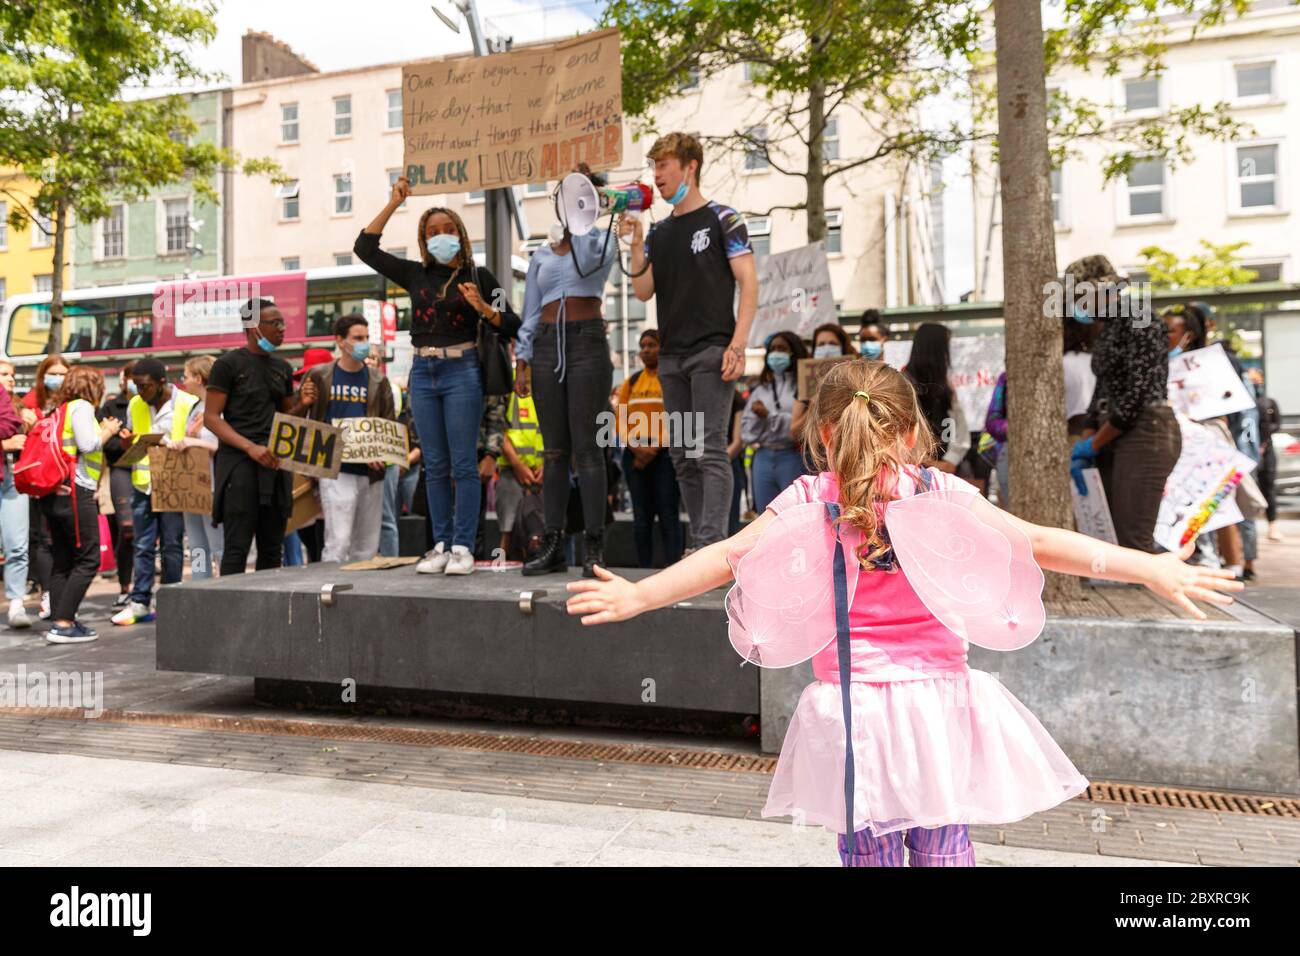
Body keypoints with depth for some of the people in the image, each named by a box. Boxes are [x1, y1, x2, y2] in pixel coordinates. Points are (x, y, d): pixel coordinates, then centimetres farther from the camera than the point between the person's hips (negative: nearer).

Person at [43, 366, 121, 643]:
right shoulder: (81, 406, -5)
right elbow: (87, 445, -16)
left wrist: (103, 431, 18)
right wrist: (108, 431, 1)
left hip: (53, 493, 9)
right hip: (75, 491, -9)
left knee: (63, 560, 10)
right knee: (88, 560, -6)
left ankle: (59, 621, 10)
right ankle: (63, 624, -11)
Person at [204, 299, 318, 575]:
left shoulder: (282, 368, 15)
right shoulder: (228, 364, -3)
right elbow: (211, 418, -8)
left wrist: (303, 403, 0)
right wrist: (250, 447, -20)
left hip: (274, 463, 6)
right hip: (239, 463, -6)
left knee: (272, 550, 8)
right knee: (237, 548, -7)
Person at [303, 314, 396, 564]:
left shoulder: (378, 380, 11)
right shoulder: (319, 376, 4)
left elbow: (390, 425, 8)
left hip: (371, 473, 3)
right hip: (336, 470, -3)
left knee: (367, 549, 8)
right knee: (338, 543, -12)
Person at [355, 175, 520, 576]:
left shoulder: (478, 276, 4)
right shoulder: (415, 274, 11)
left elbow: (512, 326, 1)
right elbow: (365, 248, 9)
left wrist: (483, 308, -16)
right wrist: (393, 203, 8)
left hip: (462, 371, -4)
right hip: (423, 373, 4)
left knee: (462, 463, -4)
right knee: (434, 465, 6)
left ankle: (463, 547, 0)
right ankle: (441, 544, 12)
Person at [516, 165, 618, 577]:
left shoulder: (602, 239, 9)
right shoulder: (541, 256, 20)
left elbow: (588, 260, -16)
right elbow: (530, 314, 18)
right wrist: (522, 363, 9)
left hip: (587, 343, -4)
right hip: (546, 348, 4)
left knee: (586, 446, -9)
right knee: (554, 450, 3)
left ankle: (594, 546, -6)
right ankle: (552, 545, 5)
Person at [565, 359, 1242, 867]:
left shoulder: (807, 500, -4)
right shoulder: (939, 492, -4)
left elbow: (726, 557, -8)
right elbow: (1037, 544, -7)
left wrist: (637, 596, -1)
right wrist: (1152, 569, -3)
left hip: (849, 702, 0)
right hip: (936, 693, 1)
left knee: (867, 854, 12)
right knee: (944, 851, 15)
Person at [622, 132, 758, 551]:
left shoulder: (722, 219, 1)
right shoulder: (659, 232, 18)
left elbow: (749, 283, -5)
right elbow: (644, 291, 13)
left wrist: (737, 345, -15)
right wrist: (636, 245, -1)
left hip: (711, 350, -7)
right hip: (671, 355, 7)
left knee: (710, 450, -11)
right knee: (682, 455, 6)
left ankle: (712, 546, -12)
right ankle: (698, 541, 12)